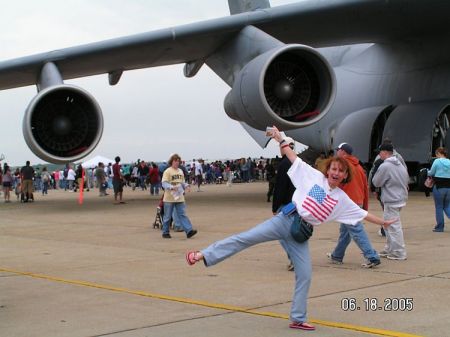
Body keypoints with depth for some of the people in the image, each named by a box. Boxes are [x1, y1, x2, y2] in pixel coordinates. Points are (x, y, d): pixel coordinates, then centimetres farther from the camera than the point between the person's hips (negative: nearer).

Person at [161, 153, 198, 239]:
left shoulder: (180, 171, 11)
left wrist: (186, 185, -3)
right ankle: (165, 232, 17)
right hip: (169, 198, -5)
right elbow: (164, 183, -15)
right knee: (167, 216, 5)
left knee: (182, 214, -1)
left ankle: (189, 230, -9)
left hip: (179, 198, 5)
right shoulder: (167, 171, -8)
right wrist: (171, 187, -31)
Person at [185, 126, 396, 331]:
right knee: (246, 238, -16)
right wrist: (281, 140, 1)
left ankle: (298, 319, 15)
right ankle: (203, 255, -16)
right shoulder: (314, 176, 3)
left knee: (305, 276, 2)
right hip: (286, 220, -3)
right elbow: (294, 158, 5)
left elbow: (362, 214, 20)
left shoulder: (342, 199, 11)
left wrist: (382, 222, 21)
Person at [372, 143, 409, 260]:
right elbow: (407, 180, 16)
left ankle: (399, 253, 0)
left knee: (394, 227, -3)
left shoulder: (384, 166, -18)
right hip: (401, 197, 9)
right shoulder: (400, 165, 9)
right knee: (388, 226, 19)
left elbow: (376, 182, -9)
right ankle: (389, 249, 25)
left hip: (391, 200, -9)